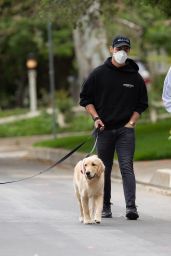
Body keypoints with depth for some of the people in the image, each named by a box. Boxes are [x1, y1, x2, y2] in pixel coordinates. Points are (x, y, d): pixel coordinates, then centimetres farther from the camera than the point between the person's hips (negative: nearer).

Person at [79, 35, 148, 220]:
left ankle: (131, 207, -19)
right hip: (104, 128, 1)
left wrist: (131, 122, -1)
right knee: (104, 170, 7)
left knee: (127, 167, -12)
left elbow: (141, 104, 12)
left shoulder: (135, 77, 5)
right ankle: (105, 207, 16)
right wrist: (96, 118, -5)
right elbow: (85, 98, 7)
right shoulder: (99, 74, 3)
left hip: (125, 130, -1)